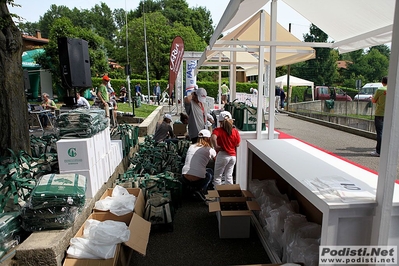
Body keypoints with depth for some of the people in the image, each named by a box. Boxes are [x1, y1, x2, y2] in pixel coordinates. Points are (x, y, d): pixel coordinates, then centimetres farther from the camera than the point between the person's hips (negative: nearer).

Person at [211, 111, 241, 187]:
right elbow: (237, 144, 6)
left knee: (217, 176, 9)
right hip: (233, 156, 4)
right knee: (229, 176, 15)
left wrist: (216, 147, -19)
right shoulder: (235, 131, 0)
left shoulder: (218, 130, -12)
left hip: (223, 155, -4)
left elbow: (213, 138, -32)